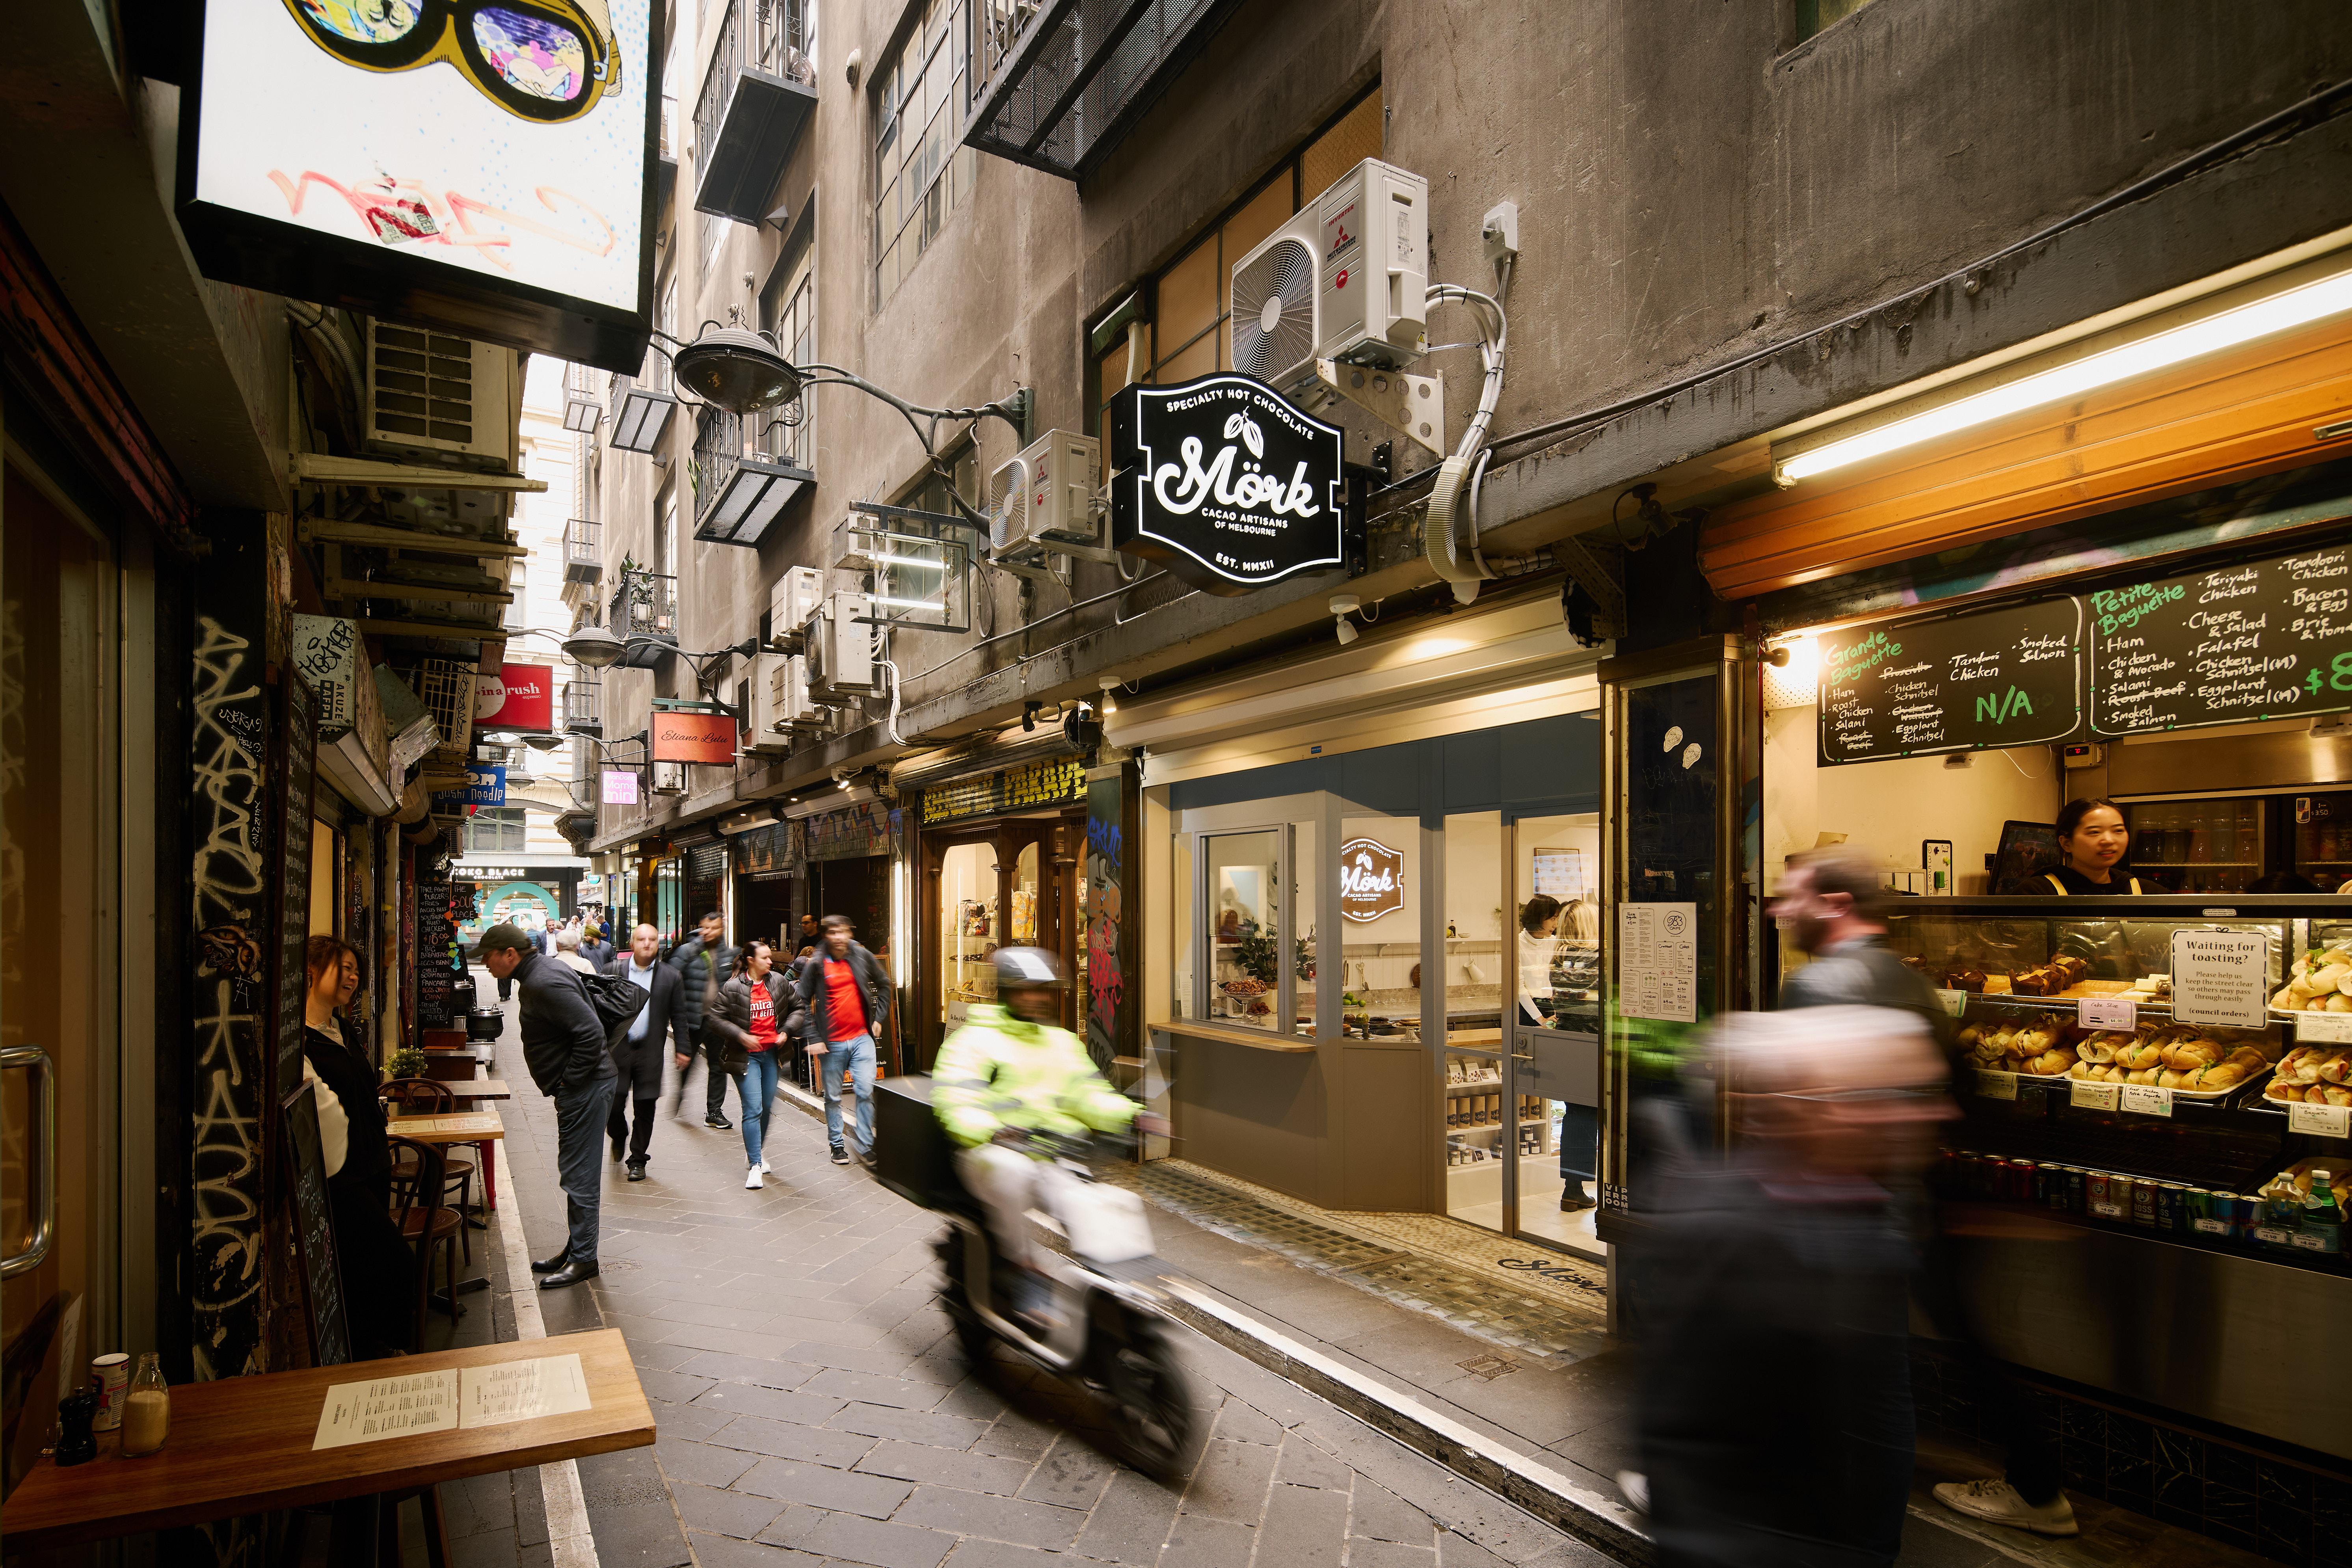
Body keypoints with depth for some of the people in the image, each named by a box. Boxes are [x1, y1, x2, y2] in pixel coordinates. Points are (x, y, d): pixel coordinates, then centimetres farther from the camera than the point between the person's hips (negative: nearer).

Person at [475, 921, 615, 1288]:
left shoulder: (545, 983, -21)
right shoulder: (535, 975, 12)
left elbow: (591, 1032, -28)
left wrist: (570, 1082, -20)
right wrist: (565, 1084, 15)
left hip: (585, 1088, -11)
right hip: (578, 1088, 11)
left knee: (578, 1175, -2)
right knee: (576, 1172, 18)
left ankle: (583, 1259, 7)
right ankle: (575, 1248, 30)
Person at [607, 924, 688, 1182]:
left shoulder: (670, 976, 3)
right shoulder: (614, 971, 3)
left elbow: (678, 1017, 7)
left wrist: (682, 1049, 4)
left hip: (650, 1052, 0)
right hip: (617, 1048, 0)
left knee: (645, 1109, 3)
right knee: (613, 1104, -2)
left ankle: (638, 1160, 19)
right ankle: (619, 1137, 32)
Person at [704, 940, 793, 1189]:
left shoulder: (778, 982, 2)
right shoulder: (733, 987, -10)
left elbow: (796, 1008, 14)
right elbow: (713, 1017, -8)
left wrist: (786, 1031, 1)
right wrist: (740, 1035, -16)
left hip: (771, 1053, 5)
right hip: (746, 1055, -5)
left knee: (768, 1107, 14)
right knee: (753, 1109, -12)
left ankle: (756, 1152, 35)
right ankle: (755, 1165, -8)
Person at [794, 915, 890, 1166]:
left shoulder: (863, 956, 0)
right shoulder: (817, 964, -6)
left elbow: (884, 985, 14)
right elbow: (803, 1002, -2)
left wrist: (878, 1018, 7)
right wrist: (814, 1039, -7)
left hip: (862, 1038, 1)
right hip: (831, 1042, -1)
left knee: (866, 1092, -6)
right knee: (833, 1097, 9)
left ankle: (865, 1146, 6)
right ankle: (837, 1145, 25)